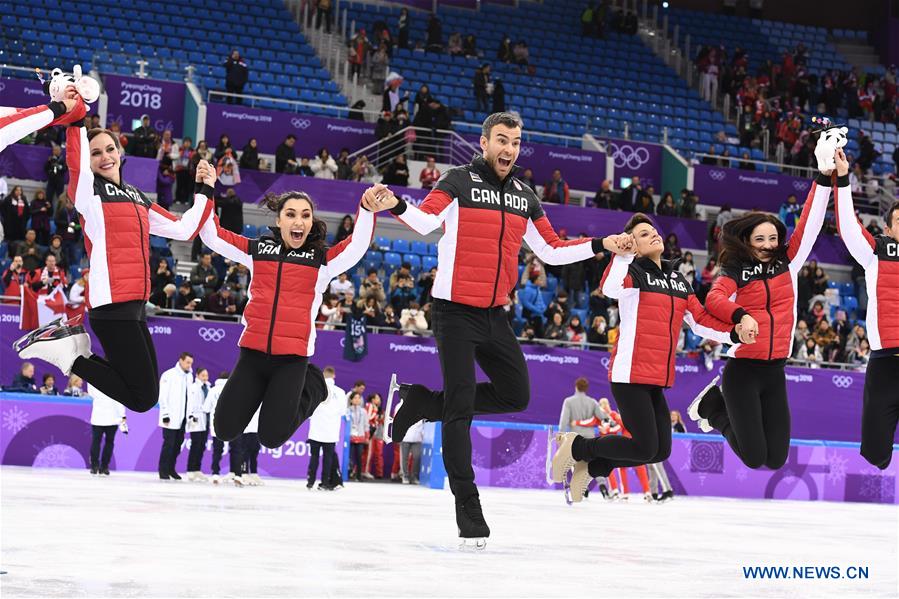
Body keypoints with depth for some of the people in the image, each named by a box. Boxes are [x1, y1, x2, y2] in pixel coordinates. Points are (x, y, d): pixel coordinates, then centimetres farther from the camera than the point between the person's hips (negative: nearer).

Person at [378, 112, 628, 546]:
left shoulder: (524, 197, 12)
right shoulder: (460, 182, -5)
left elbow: (551, 250, 18)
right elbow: (426, 220, -21)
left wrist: (600, 245, 11)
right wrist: (396, 205, -40)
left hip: (494, 314, 6)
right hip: (455, 311, -6)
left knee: (517, 396, 7)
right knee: (461, 406, -7)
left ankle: (422, 402, 18)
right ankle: (467, 507, -1)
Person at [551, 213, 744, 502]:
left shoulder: (678, 281, 17)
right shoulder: (634, 273, -5)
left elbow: (701, 319, 14)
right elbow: (610, 288, -28)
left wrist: (732, 332, 0)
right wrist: (623, 254, -28)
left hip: (657, 381, 8)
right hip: (630, 376, -8)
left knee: (661, 451, 7)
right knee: (645, 448, -13)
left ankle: (592, 466, 22)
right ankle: (577, 446, 7)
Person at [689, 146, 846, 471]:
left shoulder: (787, 263, 8)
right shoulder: (736, 272, -3)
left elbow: (809, 225, 3)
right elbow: (714, 299, -22)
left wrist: (836, 179, -4)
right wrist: (741, 316, -41)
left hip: (775, 373, 5)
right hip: (743, 371, -5)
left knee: (776, 459, 4)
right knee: (754, 458, -5)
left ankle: (742, 414, 30)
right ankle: (715, 406, 21)